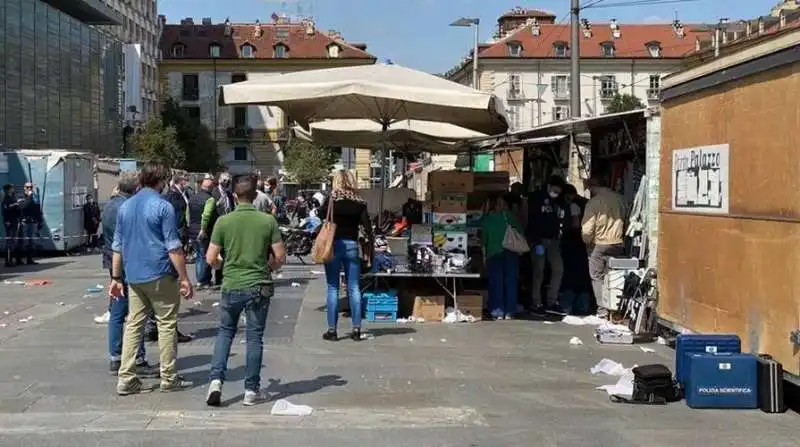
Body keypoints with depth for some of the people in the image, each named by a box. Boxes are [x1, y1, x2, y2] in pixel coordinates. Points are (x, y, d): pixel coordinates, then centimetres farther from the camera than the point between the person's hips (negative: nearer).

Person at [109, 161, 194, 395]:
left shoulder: (125, 207, 11)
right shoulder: (163, 207, -9)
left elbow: (117, 246, 13)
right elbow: (173, 247, -12)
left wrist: (116, 277, 18)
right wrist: (184, 278, -9)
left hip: (134, 276, 6)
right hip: (160, 275, -6)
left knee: (133, 325, 8)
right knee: (166, 324, 4)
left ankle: (126, 379, 5)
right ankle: (169, 378, 9)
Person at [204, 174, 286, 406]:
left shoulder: (224, 221, -7)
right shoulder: (268, 221, -6)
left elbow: (211, 259, -4)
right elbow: (280, 258, -3)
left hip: (231, 286, 1)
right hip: (259, 287, -1)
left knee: (225, 331, 17)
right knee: (254, 336, 8)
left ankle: (216, 380, 5)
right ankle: (252, 389, 12)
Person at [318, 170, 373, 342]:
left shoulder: (332, 199, -6)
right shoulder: (359, 202, 2)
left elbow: (321, 214, -8)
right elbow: (366, 225, -2)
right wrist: (370, 242, 6)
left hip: (334, 244, -2)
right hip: (352, 245, 2)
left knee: (333, 288, 3)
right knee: (354, 288, 7)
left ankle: (332, 330, 4)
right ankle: (356, 329, 8)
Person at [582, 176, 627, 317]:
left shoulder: (594, 202, -13)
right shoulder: (620, 199, 2)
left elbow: (587, 228, -15)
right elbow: (626, 221, 9)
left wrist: (587, 242, 1)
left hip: (598, 245, -4)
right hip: (617, 244, 4)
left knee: (597, 277, 6)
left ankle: (602, 308, 0)